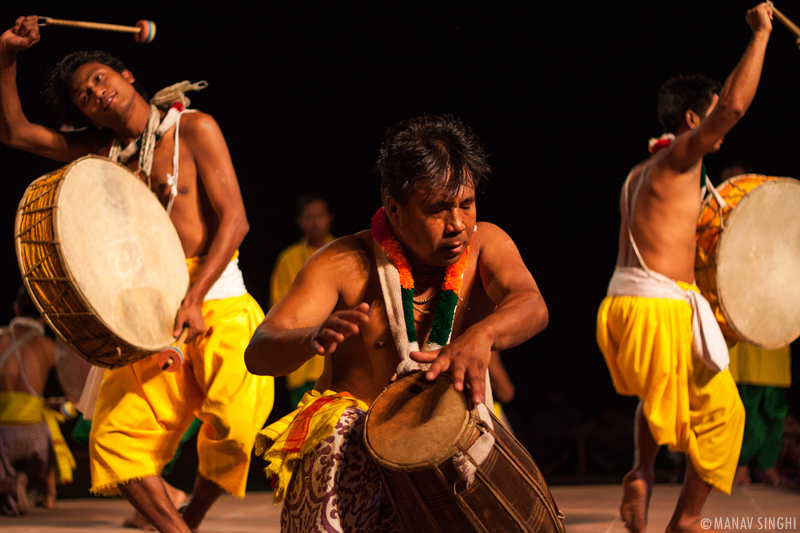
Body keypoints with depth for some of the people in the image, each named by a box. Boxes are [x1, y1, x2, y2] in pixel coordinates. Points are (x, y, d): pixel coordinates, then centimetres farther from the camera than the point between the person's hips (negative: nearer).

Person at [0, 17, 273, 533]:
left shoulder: (193, 129, -1)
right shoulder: (106, 150, 14)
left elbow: (234, 219, -8)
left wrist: (194, 299, -18)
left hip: (216, 302, -5)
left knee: (235, 424, -23)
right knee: (115, 438, -11)